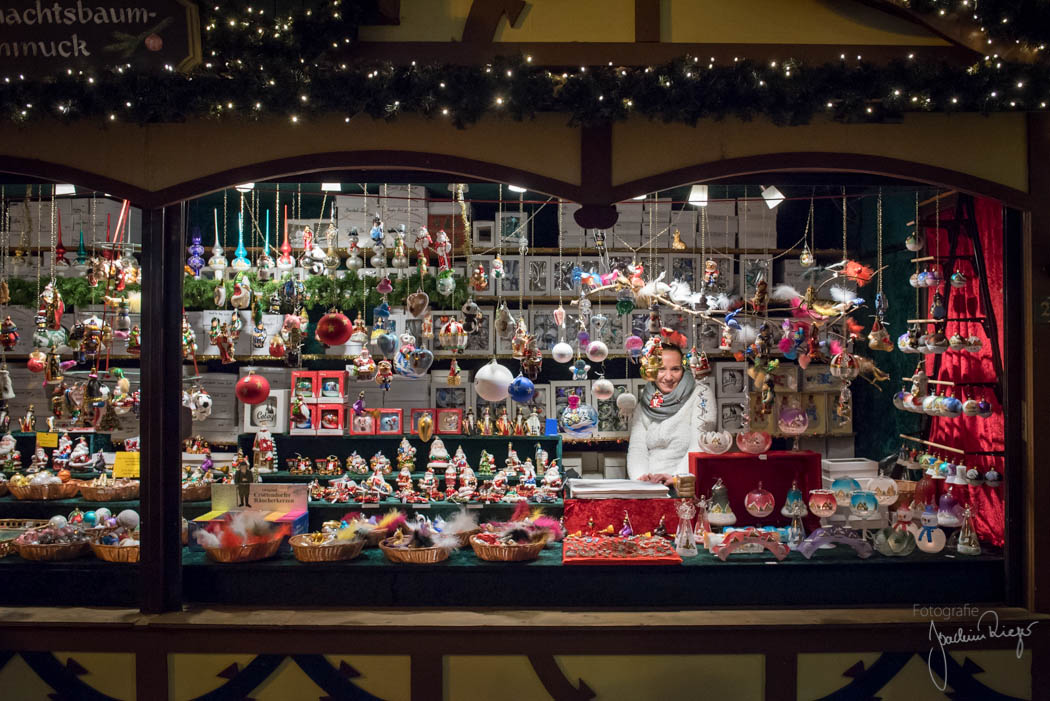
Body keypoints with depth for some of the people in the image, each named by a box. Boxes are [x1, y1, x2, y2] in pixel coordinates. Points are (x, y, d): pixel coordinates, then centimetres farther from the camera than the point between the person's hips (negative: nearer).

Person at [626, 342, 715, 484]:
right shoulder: (646, 401, 14)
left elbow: (700, 446, -9)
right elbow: (637, 447, 6)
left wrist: (676, 478, -22)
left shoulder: (700, 393, 2)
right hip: (649, 487, 3)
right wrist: (640, 477, -14)